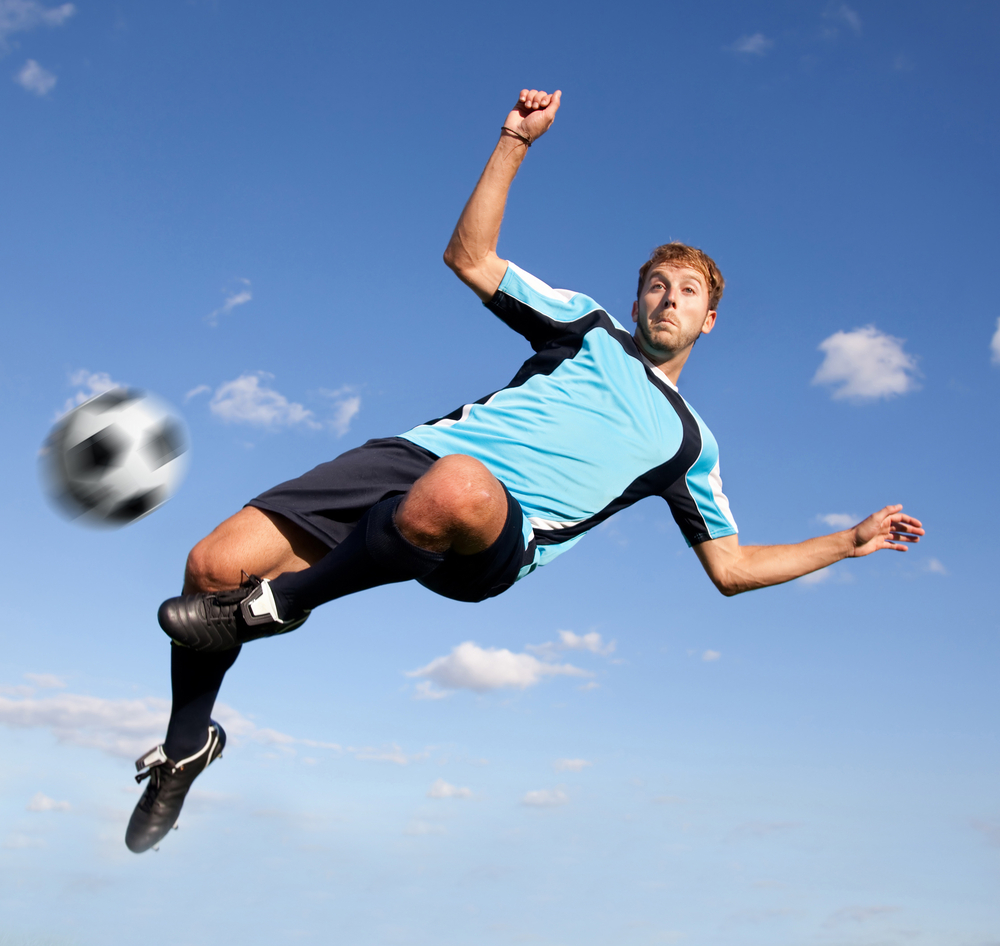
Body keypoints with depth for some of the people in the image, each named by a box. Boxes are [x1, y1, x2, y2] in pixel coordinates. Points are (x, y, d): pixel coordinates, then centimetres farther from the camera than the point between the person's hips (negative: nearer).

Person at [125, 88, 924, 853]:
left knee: (457, 488, -42)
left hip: (497, 541, -2)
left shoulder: (689, 440, 27)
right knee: (212, 566, -14)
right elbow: (470, 257, 16)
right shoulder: (591, 327, 25)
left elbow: (731, 568, 29)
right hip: (419, 452, 2)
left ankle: (278, 605, -19)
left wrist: (852, 541, 23)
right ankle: (185, 750, 12)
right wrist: (516, 141, 9)